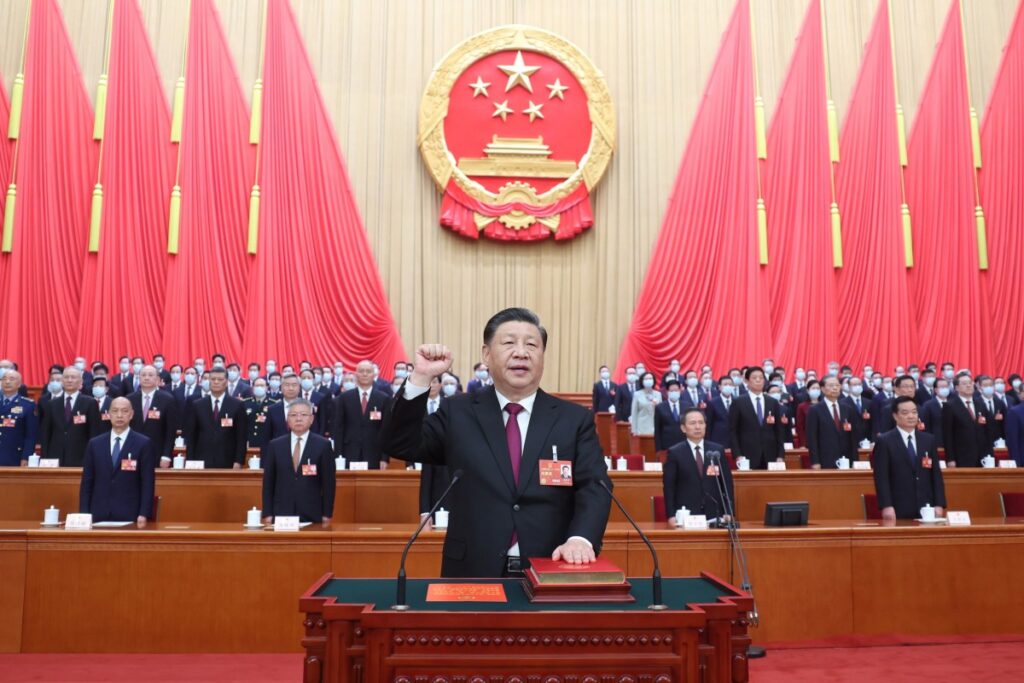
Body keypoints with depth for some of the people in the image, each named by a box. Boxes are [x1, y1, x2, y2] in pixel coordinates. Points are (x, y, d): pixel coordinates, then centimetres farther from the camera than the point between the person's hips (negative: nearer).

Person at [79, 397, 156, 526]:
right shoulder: (95, 444, 10)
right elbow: (86, 483, 9)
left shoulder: (143, 444, 0)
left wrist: (144, 514, -13)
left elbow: (148, 483, -4)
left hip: (129, 516, -3)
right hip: (99, 516, 3)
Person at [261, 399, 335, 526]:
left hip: (311, 515, -1)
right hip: (281, 515, 2)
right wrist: (267, 514, 1)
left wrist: (327, 515, -4)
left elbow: (328, 483, 0)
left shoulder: (323, 445, 1)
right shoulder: (275, 445, 7)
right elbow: (268, 483, 7)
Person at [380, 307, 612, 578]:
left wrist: (581, 539, -25)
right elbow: (399, 445, -2)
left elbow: (594, 486, -5)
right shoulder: (458, 412, 5)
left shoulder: (575, 419, 3)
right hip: (473, 573, 0)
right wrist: (421, 378, -13)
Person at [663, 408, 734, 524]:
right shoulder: (674, 453, 0)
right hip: (685, 516, -2)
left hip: (714, 515, 2)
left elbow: (727, 482, 9)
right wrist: (671, 515, -9)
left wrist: (728, 512, 1)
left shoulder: (718, 450, 8)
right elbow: (669, 487, -1)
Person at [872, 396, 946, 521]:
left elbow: (936, 475, 10)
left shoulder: (928, 440, 13)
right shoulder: (884, 441, -2)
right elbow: (881, 478, -8)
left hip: (926, 508, 4)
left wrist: (939, 504, 1)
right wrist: (886, 506, -17)